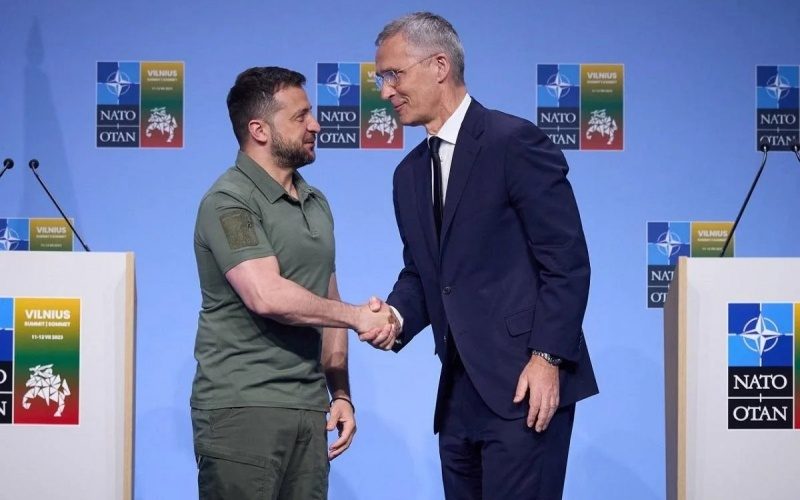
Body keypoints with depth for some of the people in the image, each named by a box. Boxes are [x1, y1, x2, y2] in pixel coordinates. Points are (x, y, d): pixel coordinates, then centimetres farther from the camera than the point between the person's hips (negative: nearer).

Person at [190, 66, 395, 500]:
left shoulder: (316, 204, 16)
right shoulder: (229, 202, -9)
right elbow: (267, 296, -21)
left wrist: (341, 394, 11)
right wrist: (356, 316, -11)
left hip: (310, 410, 7)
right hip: (243, 407, -7)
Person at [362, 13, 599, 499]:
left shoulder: (515, 141, -8)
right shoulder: (411, 172, 16)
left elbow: (567, 262, -11)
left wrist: (546, 358, -17)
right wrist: (397, 317, -1)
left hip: (523, 383, -8)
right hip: (460, 390, 8)